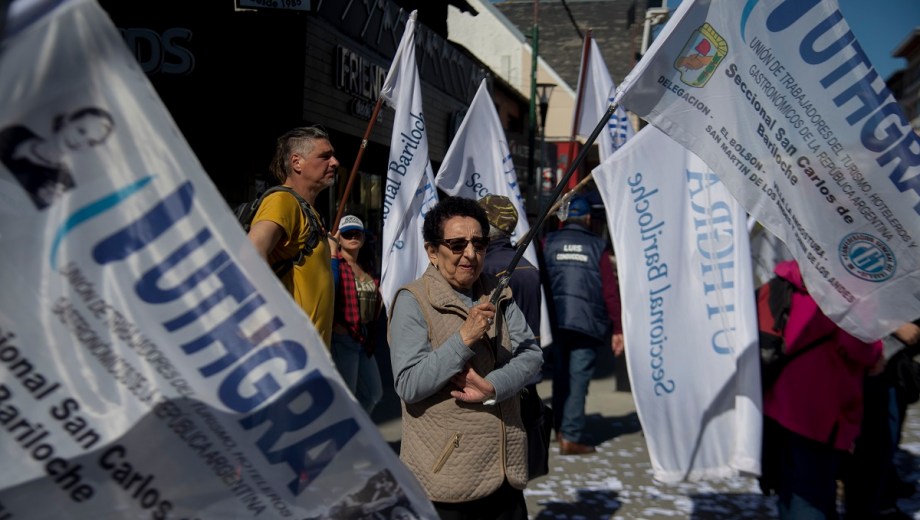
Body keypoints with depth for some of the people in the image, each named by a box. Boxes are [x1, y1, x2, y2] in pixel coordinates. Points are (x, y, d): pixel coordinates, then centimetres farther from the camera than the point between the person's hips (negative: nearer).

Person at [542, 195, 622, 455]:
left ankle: (560, 427, 27)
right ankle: (571, 436, -1)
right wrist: (617, 329, 2)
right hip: (587, 323, -2)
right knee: (578, 378, 0)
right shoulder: (597, 246, 3)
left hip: (555, 321, 2)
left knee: (560, 375, 17)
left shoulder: (548, 243, 7)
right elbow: (610, 290, -1)